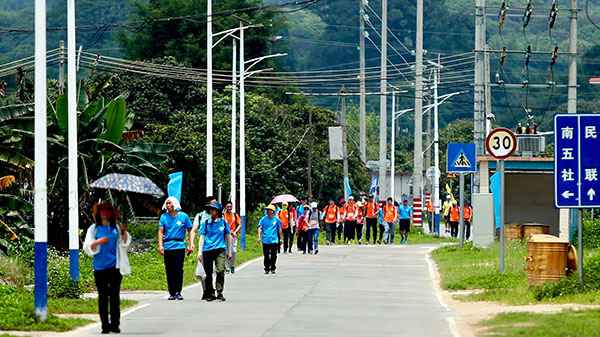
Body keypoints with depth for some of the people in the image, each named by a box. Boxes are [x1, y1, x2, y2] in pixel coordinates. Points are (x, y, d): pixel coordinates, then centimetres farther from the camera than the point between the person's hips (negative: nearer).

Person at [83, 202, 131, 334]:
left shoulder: (116, 227, 7)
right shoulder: (94, 229, 4)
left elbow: (125, 243, 11)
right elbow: (88, 247, 2)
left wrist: (124, 232, -7)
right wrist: (98, 242, -16)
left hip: (115, 266, 1)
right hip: (100, 267, -1)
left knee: (115, 295, 2)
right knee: (103, 296, 1)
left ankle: (115, 324, 5)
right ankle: (105, 325, 3)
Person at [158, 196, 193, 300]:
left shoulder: (183, 216, 5)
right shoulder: (164, 217, 8)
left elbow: (190, 230, 9)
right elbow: (161, 231, 4)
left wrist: (191, 244, -1)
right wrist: (160, 245, -8)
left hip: (179, 246, -2)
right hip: (167, 247, 2)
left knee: (178, 270, -7)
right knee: (169, 271, 2)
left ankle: (178, 292, -1)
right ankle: (172, 293, 8)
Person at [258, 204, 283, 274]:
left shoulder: (276, 219, 4)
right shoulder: (263, 219, 3)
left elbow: (279, 230, 12)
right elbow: (260, 228, 0)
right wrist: (260, 237, -12)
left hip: (274, 240, 0)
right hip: (265, 241, 0)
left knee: (273, 256, 1)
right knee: (266, 256, 2)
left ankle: (273, 268, 13)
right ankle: (267, 269, 12)